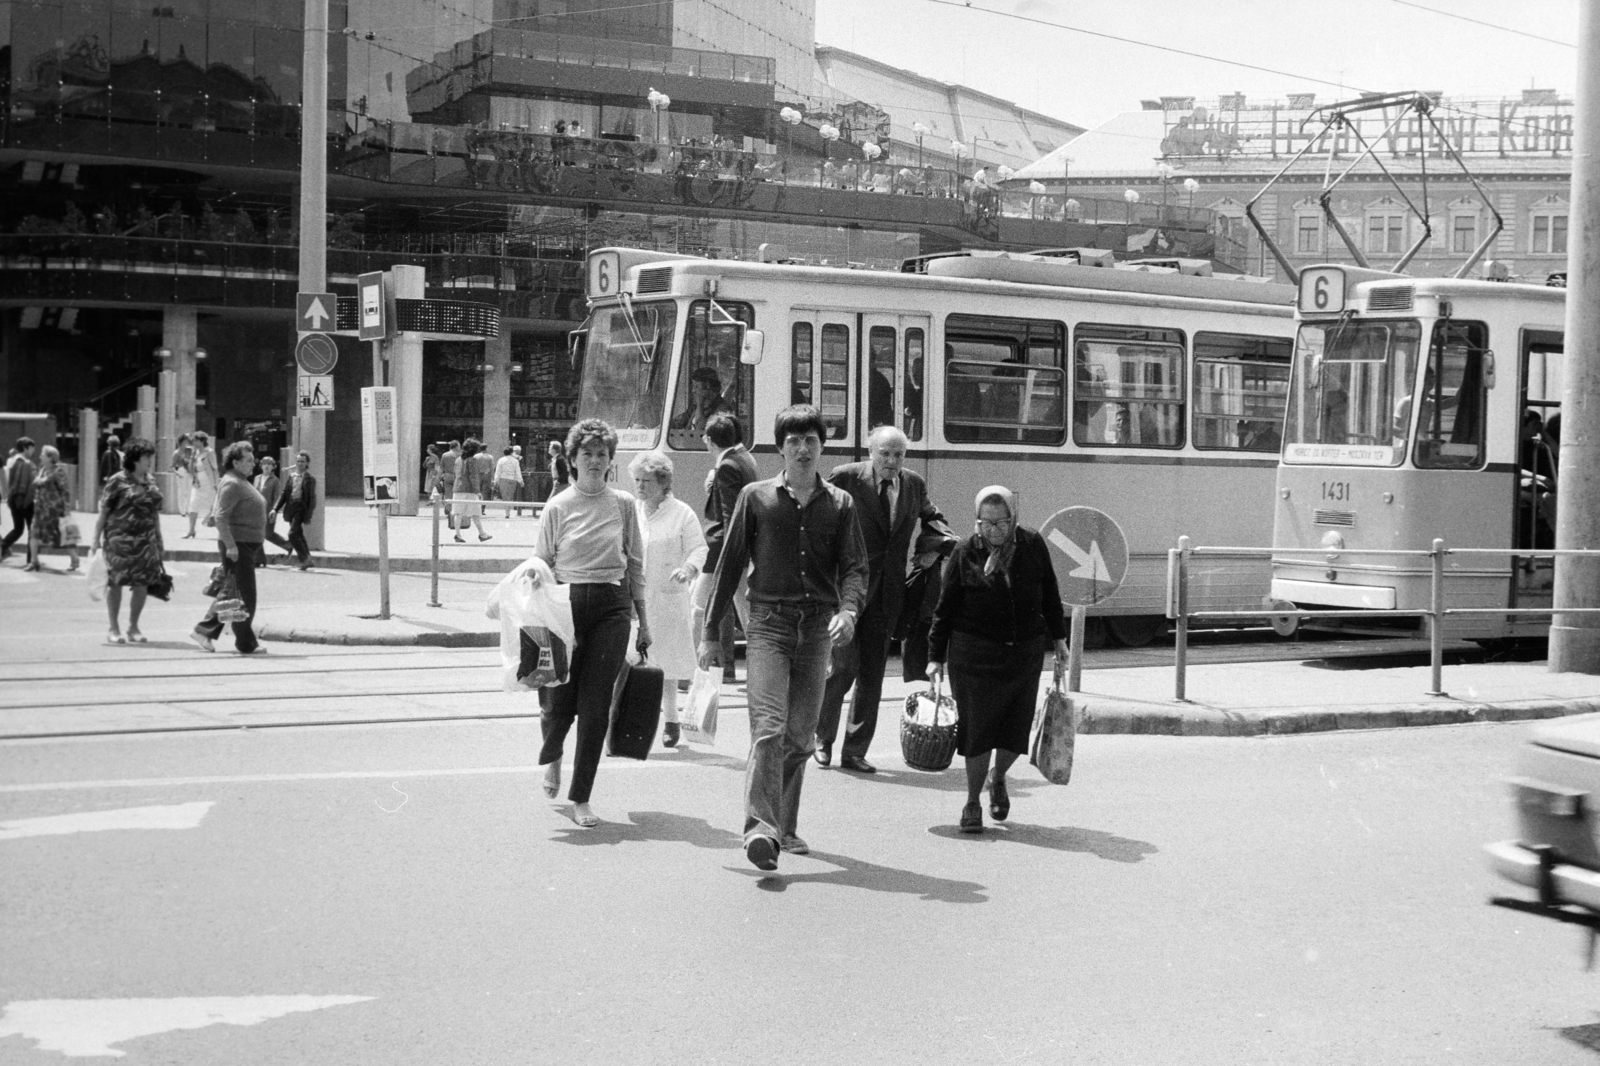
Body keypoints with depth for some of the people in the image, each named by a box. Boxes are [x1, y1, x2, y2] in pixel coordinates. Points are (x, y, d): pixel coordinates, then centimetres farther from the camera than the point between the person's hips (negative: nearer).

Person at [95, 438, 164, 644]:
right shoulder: (118, 482, -6)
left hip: (145, 541, 5)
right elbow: (104, 510, -5)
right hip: (120, 540, -5)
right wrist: (97, 536, -7)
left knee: (142, 584, 3)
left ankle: (133, 627, 18)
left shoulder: (151, 481, 11)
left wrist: (158, 538, 16)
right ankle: (113, 628, 13)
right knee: (116, 582, 3)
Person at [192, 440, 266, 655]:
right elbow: (221, 517, -22)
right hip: (238, 544, -10)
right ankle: (245, 644, 3)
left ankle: (204, 631, 19)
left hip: (246, 544, 10)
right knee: (244, 596, -3)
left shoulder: (241, 482, 17)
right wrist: (230, 545, -25)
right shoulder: (232, 484, -15)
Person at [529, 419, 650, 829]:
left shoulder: (624, 504, 5)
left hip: (612, 606, 1)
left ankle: (581, 798, 9)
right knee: (559, 700, 0)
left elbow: (636, 564, 10)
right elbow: (543, 560, 8)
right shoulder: (557, 507, 2)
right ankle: (552, 754, 38)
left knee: (596, 705, -3)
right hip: (567, 604, -1)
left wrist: (643, 619, 10)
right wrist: (534, 575, -15)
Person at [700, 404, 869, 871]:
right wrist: (710, 631, 6)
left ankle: (785, 827, 21)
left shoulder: (839, 504, 10)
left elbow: (854, 566, 4)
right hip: (769, 623, -2)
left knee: (800, 736, 7)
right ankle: (760, 828, -23)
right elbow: (730, 564, 7)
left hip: (817, 627, 3)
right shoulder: (756, 497, 5)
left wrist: (848, 610, -18)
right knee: (769, 727, -17)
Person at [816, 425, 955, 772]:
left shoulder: (914, 484, 8)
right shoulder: (845, 478, -5)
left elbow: (930, 516, 26)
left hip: (887, 594, 4)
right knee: (844, 665, -8)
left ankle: (855, 751, 16)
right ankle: (823, 738, 14)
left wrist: (947, 536, 5)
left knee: (872, 675, 7)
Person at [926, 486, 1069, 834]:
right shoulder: (965, 554, -5)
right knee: (977, 728, -2)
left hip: (1024, 653, 2)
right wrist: (935, 657, 0)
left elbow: (1050, 594, 13)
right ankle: (972, 802, 13)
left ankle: (998, 779, 33)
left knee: (1016, 728, 3)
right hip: (974, 653, -2)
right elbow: (945, 608, 1)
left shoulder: (1033, 546, 2)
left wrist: (1059, 639, 15)